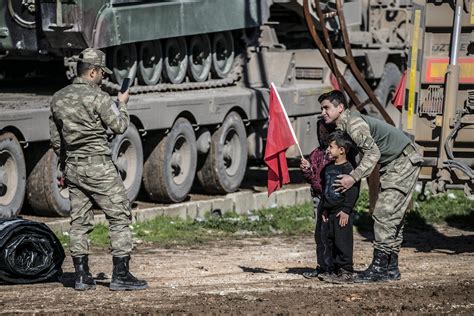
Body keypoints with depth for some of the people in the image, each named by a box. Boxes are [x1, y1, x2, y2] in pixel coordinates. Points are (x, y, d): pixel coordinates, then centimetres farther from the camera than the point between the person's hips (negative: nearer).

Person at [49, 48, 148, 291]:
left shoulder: (58, 98, 8)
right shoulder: (97, 98, -14)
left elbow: (55, 139, 14)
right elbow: (120, 126, -7)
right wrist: (122, 104, 10)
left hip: (72, 167, 7)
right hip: (98, 166, -7)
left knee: (79, 221, 11)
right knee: (119, 217, 0)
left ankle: (81, 276, 11)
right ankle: (121, 275, -3)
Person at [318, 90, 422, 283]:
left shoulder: (353, 123, -19)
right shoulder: (342, 127, 12)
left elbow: (373, 152, -27)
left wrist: (354, 177, -28)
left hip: (403, 162, -10)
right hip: (392, 166, 10)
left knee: (385, 214, -14)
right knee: (393, 217, 10)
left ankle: (379, 267, -14)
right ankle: (391, 268, 13)